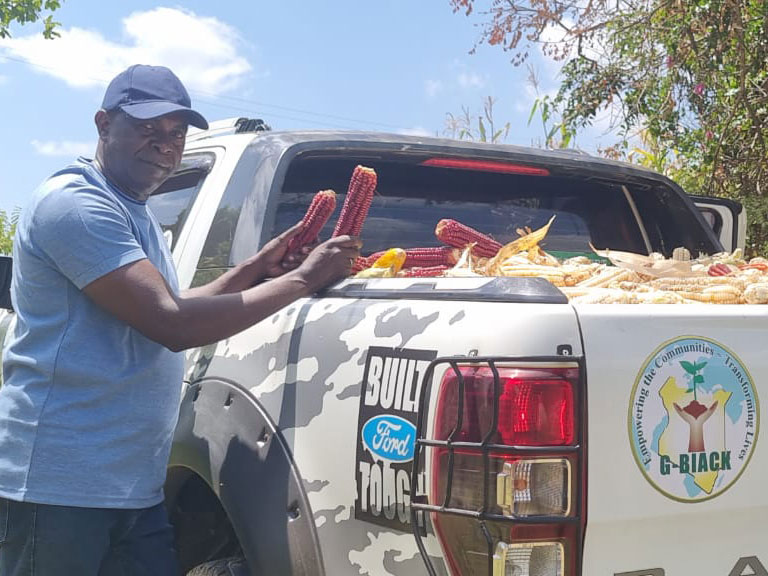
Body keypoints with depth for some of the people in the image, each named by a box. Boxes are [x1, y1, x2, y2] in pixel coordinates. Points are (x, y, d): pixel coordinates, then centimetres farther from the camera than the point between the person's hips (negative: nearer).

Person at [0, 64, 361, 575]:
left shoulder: (135, 214, 17)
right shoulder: (75, 203, -14)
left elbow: (168, 308, 23)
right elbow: (171, 325, -22)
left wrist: (253, 271, 10)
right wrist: (302, 279, -17)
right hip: (59, 485, -9)